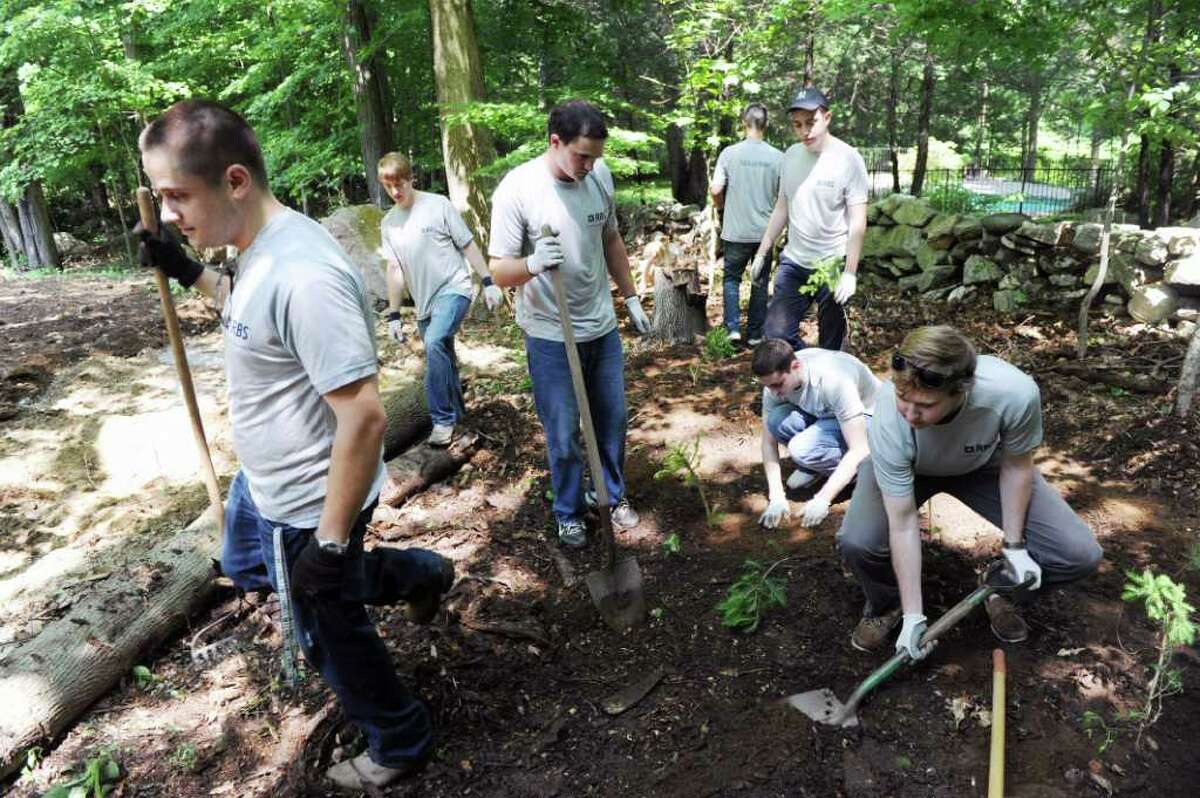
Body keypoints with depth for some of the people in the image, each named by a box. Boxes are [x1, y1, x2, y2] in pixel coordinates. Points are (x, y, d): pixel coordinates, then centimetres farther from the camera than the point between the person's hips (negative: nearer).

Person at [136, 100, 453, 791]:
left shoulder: (302, 277, -32)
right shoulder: (263, 248, -1)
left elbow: (364, 418, -33)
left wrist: (330, 544, -25)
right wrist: (189, 273, 10)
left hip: (309, 508, -10)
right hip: (264, 483, 10)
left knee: (332, 635, 12)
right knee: (245, 570, 33)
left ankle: (401, 745, 41)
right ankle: (416, 573, 36)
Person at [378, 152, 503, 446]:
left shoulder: (438, 205, -5)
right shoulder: (388, 223, 9)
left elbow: (468, 245, -3)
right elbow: (394, 269, 9)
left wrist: (489, 283, -8)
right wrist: (393, 315, 6)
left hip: (454, 289, -6)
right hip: (425, 301, 6)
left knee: (435, 343, -28)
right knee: (442, 360, 11)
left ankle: (443, 419, -21)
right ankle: (456, 412, 30)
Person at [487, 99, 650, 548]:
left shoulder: (600, 175, -3)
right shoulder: (517, 189, -18)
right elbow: (499, 273, -17)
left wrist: (631, 297, 15)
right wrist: (532, 263, -38)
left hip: (603, 327, 5)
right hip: (551, 336, -5)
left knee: (613, 421, 16)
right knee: (563, 435, 6)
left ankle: (615, 496, 38)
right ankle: (568, 513, 28)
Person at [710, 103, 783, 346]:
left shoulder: (729, 153, -8)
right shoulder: (777, 157, -4)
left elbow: (715, 190, -10)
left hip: (736, 232, -1)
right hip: (766, 231, 1)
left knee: (731, 278, 15)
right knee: (760, 283, 12)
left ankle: (733, 327, 4)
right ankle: (755, 334, 18)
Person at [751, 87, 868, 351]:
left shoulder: (848, 158, -11)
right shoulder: (791, 155, 5)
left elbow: (858, 222, -12)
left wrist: (850, 272, -17)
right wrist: (762, 253, 13)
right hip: (793, 262, 5)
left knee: (831, 344, 5)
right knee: (776, 333, 2)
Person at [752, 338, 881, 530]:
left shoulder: (834, 380, -36)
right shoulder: (776, 379, -19)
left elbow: (860, 449, -34)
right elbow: (769, 442, -13)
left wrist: (822, 499, -36)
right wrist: (776, 497, -23)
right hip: (825, 415, 6)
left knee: (802, 450, -32)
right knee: (776, 421, -25)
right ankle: (814, 466, 1)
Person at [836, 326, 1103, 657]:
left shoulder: (1016, 394, -37)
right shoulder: (889, 418, -39)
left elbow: (1015, 464, -14)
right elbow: (903, 524, -30)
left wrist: (1014, 546, -9)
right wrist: (914, 617, -25)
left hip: (982, 465, 2)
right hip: (904, 467, -1)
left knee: (1080, 555, -12)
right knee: (857, 542, -30)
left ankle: (1000, 588, 20)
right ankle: (886, 605, 6)